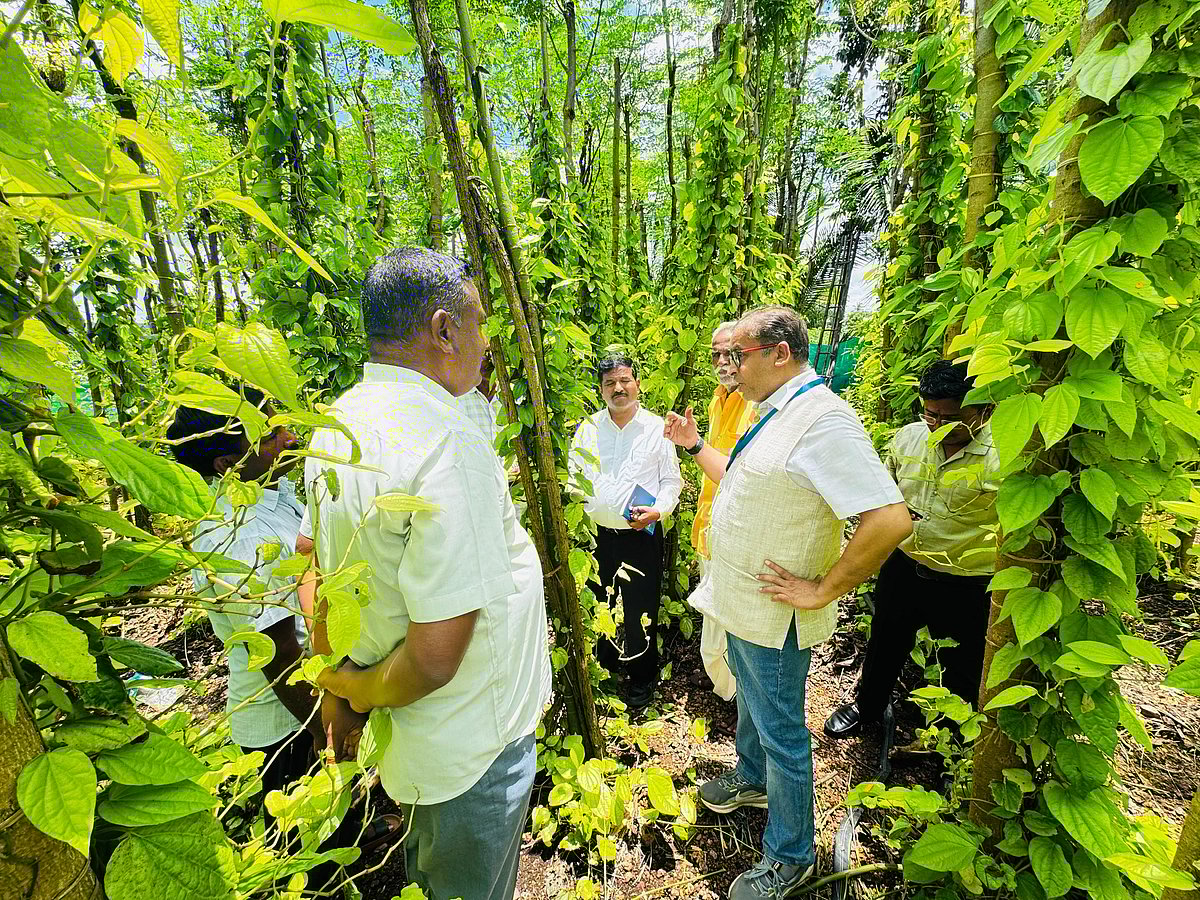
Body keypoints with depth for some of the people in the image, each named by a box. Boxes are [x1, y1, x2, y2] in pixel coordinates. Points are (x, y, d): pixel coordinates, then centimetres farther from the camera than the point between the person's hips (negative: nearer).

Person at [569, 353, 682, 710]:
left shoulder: (657, 428, -2)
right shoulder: (587, 428, 4)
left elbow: (672, 480, 2)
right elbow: (574, 476, 10)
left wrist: (658, 510, -15)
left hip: (642, 534, -2)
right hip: (598, 533, 3)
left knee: (641, 610, 9)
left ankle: (642, 677, 32)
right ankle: (604, 665, 41)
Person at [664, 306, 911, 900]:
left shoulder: (822, 419, -26)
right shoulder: (774, 416, 6)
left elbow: (890, 519, -32)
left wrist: (821, 591, -24)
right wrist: (694, 446, 13)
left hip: (772, 617, -9)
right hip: (740, 604, 9)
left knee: (780, 733, 12)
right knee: (751, 704, 30)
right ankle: (751, 780, 56)